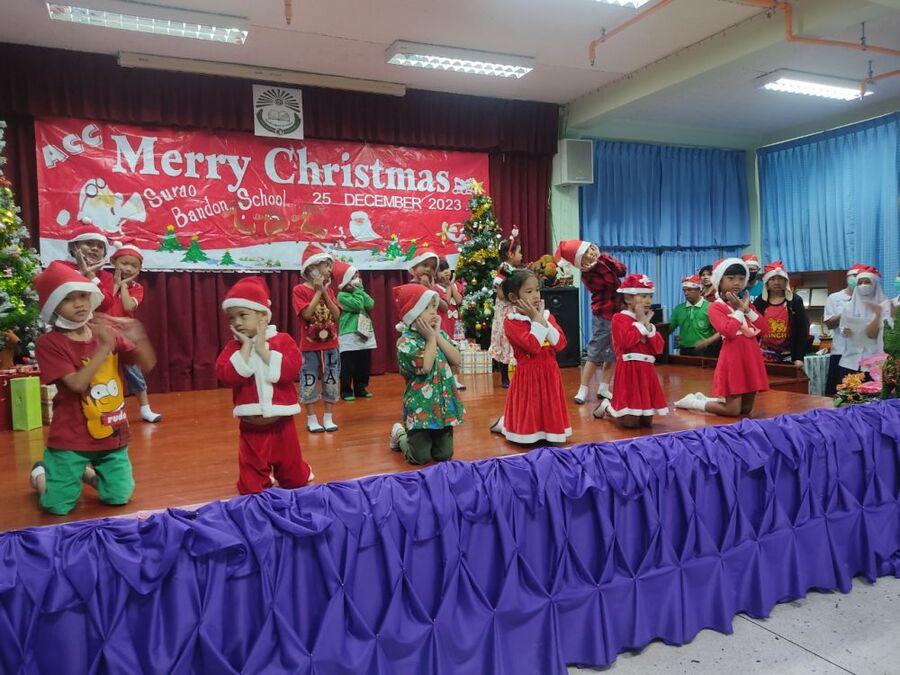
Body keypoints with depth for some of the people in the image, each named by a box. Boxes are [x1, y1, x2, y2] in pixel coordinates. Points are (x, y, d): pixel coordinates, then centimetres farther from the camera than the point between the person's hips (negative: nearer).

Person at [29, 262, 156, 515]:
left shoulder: (107, 331, 1)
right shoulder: (49, 343, -12)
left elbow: (148, 365, -2)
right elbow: (77, 383, -24)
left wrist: (137, 338, -20)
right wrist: (104, 348, -28)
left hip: (113, 435, 4)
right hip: (71, 440, -4)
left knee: (119, 498, 6)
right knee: (58, 506, 2)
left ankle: (88, 472, 36)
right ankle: (40, 474, 35)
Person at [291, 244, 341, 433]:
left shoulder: (328, 290, 7)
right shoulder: (299, 290, -8)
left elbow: (336, 314, -3)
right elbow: (307, 313, -21)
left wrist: (325, 293, -10)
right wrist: (318, 291, -16)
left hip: (330, 345, 5)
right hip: (310, 346, -5)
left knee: (331, 382, 8)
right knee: (310, 383, 3)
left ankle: (328, 418, 19)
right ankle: (311, 419, 14)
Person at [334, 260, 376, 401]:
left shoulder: (359, 293, 15)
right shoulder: (342, 296, -8)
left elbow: (370, 305, 0)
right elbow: (358, 305, -19)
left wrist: (360, 290, -4)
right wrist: (358, 290, -9)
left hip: (365, 334, 7)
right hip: (349, 336, -7)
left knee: (364, 365, 12)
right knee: (348, 366, -2)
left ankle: (360, 388, 23)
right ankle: (346, 391, 9)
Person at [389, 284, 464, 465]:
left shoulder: (439, 333, 6)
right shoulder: (406, 341, -13)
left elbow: (456, 359, -5)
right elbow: (425, 367, -26)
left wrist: (437, 335, -10)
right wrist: (431, 338, -15)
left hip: (444, 402, 6)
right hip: (421, 406, -5)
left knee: (444, 455, 9)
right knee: (420, 458, 2)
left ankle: (414, 435, 36)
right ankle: (399, 434, 31)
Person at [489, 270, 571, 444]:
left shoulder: (546, 316, 8)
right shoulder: (511, 321, -11)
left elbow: (560, 344, -6)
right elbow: (533, 346, -24)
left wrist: (542, 320, -11)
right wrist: (536, 319, -16)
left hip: (550, 373, 6)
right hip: (528, 375, -5)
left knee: (551, 415, 11)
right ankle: (504, 424, 27)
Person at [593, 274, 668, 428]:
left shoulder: (646, 320, 18)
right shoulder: (619, 318, -4)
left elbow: (658, 348, 5)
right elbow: (627, 341, -23)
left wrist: (647, 324, -4)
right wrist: (640, 322, -10)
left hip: (646, 371, 7)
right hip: (629, 370, -7)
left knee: (647, 421, 8)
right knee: (630, 423, -7)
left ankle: (614, 407, 30)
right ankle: (607, 407, 20)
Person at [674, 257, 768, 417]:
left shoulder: (745, 302, 15)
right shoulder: (716, 307, -8)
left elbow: (763, 328, 6)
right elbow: (729, 331, -23)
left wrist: (748, 309, -3)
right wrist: (740, 310, -12)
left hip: (751, 357, 7)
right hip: (733, 358, -7)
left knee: (746, 409, 12)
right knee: (733, 411, -6)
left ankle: (703, 399, 27)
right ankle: (693, 402, 13)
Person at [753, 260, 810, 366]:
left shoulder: (796, 301, 1)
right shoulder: (759, 302, 4)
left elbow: (802, 330, -2)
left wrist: (799, 357, -9)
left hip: (788, 356, -1)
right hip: (764, 356, 1)